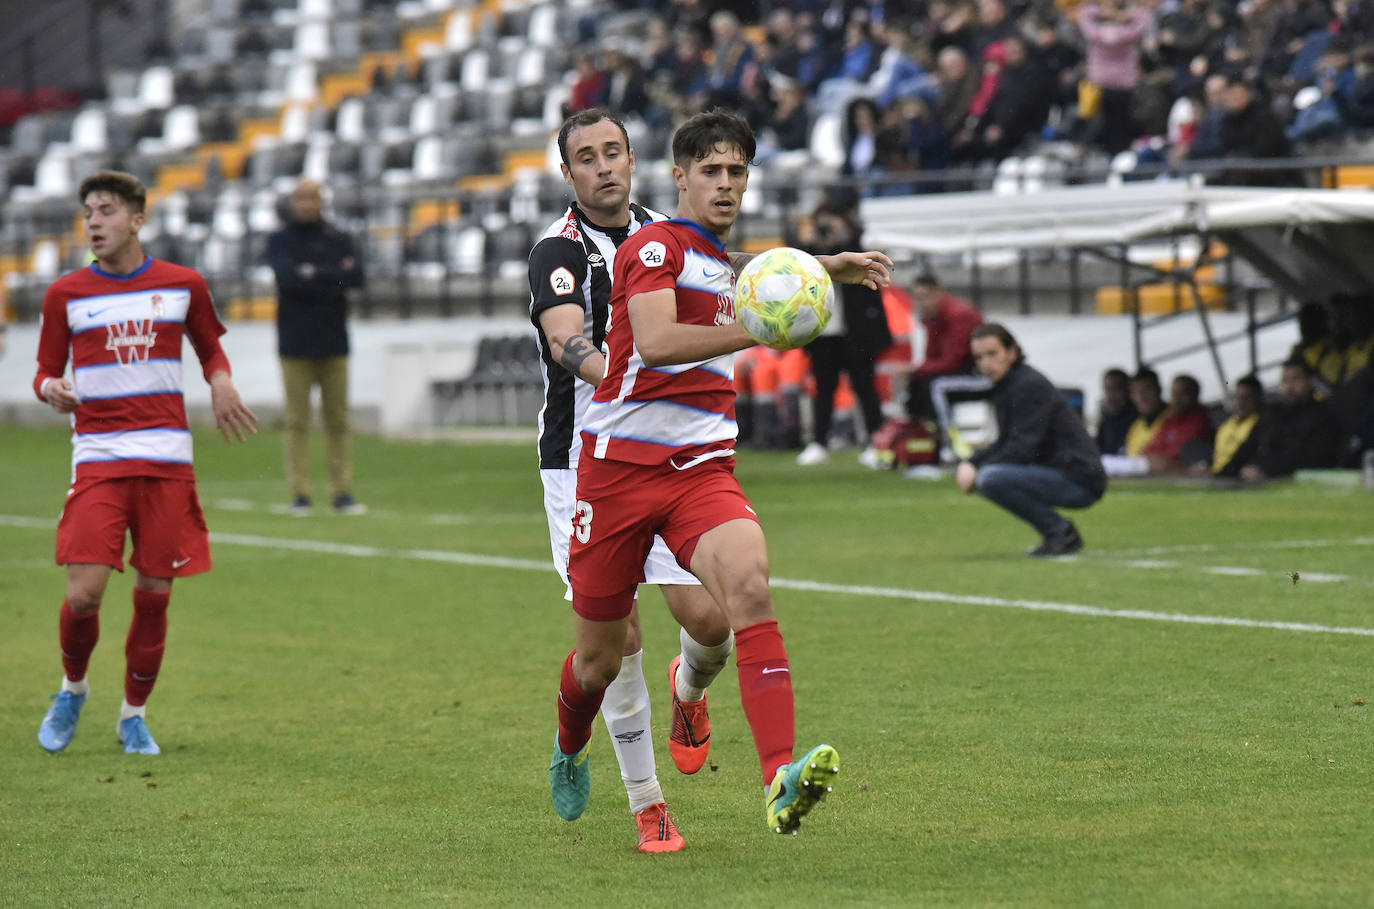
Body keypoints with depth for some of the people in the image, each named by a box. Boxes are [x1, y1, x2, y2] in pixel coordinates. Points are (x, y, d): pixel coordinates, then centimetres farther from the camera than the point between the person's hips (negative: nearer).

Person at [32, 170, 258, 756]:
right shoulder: (65, 295, 4)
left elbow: (209, 348, 21)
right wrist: (50, 388, -14)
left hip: (166, 459, 1)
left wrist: (221, 381, -1)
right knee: (83, 593, -13)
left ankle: (134, 714, 20)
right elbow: (46, 371, 10)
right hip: (97, 458, -1)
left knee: (154, 594, 1)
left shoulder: (184, 286, 6)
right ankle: (73, 689, 16)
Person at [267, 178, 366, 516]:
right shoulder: (280, 241, 5)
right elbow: (287, 277, -13)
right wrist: (334, 278, -13)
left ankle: (342, 492, 3)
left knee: (338, 421, 1)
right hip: (295, 346, -2)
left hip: (333, 344, 2)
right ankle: (299, 494, -1)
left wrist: (314, 275, -12)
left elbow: (356, 276, -6)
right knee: (297, 422, -3)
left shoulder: (340, 240, 11)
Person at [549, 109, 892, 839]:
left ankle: (780, 780, -41)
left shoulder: (722, 263, 18)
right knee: (600, 659, 6)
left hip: (703, 470, 5)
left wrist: (823, 270, 37)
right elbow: (655, 342, -25)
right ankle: (569, 751, 43)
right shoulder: (654, 245, -7)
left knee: (749, 587, -26)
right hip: (620, 467, -5)